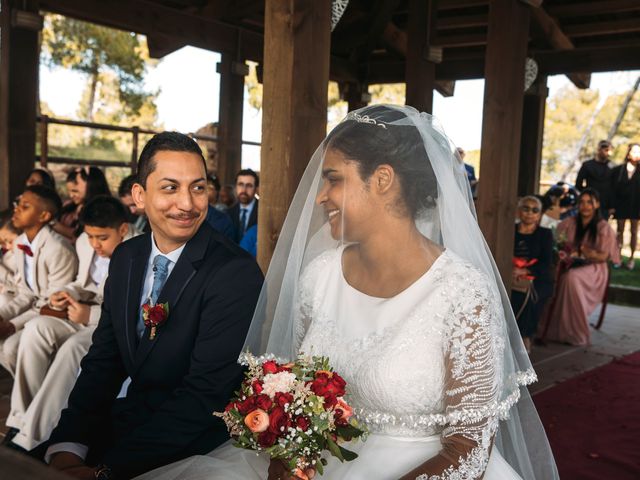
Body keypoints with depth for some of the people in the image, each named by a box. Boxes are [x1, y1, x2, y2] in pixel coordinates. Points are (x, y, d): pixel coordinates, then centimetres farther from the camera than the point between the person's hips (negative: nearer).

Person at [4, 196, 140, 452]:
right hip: (89, 316, 8)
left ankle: (31, 438, -27)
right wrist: (68, 293, -2)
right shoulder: (85, 243, 7)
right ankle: (22, 419, -16)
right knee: (36, 328, -20)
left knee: (73, 347, -34)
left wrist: (92, 316, -27)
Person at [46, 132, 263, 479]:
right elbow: (102, 362, 4)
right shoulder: (125, 258, 2)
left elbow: (203, 394, -20)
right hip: (129, 417, 6)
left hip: (196, 442, -5)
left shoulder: (237, 273, -19)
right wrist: (67, 450, -11)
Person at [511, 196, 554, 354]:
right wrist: (511, 271, -16)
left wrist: (524, 271, -19)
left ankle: (525, 339, -16)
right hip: (515, 280, 1)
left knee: (526, 295, -33)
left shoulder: (545, 234, 9)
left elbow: (546, 264, -2)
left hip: (539, 280, -1)